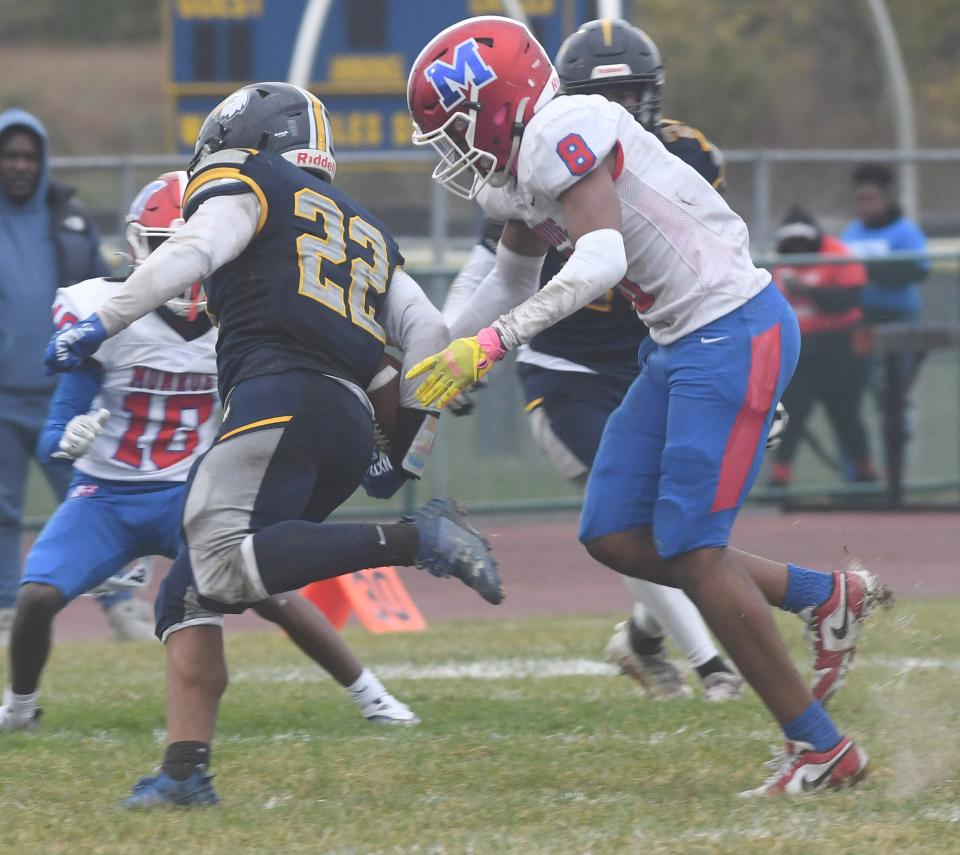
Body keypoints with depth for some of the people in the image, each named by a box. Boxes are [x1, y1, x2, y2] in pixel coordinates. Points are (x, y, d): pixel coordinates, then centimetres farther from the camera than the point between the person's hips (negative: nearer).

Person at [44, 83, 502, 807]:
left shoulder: (247, 185, 12)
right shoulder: (368, 231, 32)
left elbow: (191, 255, -7)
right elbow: (429, 334, 24)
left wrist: (100, 327, -5)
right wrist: (408, 455, 28)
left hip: (282, 394, -8)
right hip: (352, 423, 8)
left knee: (223, 564, -24)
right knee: (189, 592, 9)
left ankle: (416, 541, -30)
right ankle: (186, 770, -5)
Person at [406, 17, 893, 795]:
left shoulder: (561, 135, -17)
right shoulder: (521, 179, 13)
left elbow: (600, 263, -31)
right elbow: (510, 285, 30)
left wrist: (490, 344, -35)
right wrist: (436, 377, 35)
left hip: (734, 333, -10)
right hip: (683, 345, 10)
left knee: (691, 550, -9)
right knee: (616, 537, 7)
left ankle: (821, 748, 0)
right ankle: (827, 597, 18)